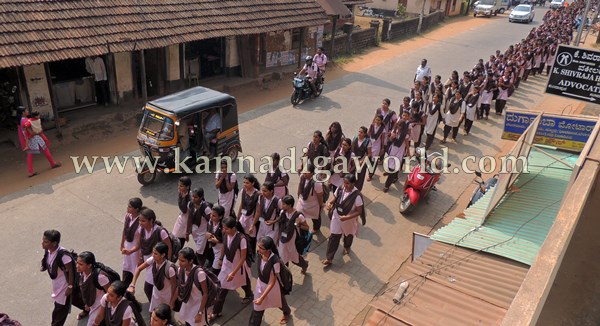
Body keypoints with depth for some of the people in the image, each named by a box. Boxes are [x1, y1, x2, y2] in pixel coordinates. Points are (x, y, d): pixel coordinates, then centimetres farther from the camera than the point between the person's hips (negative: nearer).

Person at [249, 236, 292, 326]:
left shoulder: (275, 261, -38)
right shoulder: (260, 254, -20)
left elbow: (272, 282, -29)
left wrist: (262, 298, -28)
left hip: (272, 286, -3)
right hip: (260, 284, 4)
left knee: (278, 302, 28)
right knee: (257, 310, 14)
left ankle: (287, 313, 62)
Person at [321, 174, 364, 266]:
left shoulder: (357, 196, -30)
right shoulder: (340, 189, -16)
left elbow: (359, 211, -22)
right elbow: (334, 198, 1)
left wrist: (347, 217, -32)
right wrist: (330, 203, -22)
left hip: (349, 220, -3)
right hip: (336, 217, 3)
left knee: (348, 235, 27)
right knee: (334, 237, 9)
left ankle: (347, 247, 59)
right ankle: (329, 258, 20)